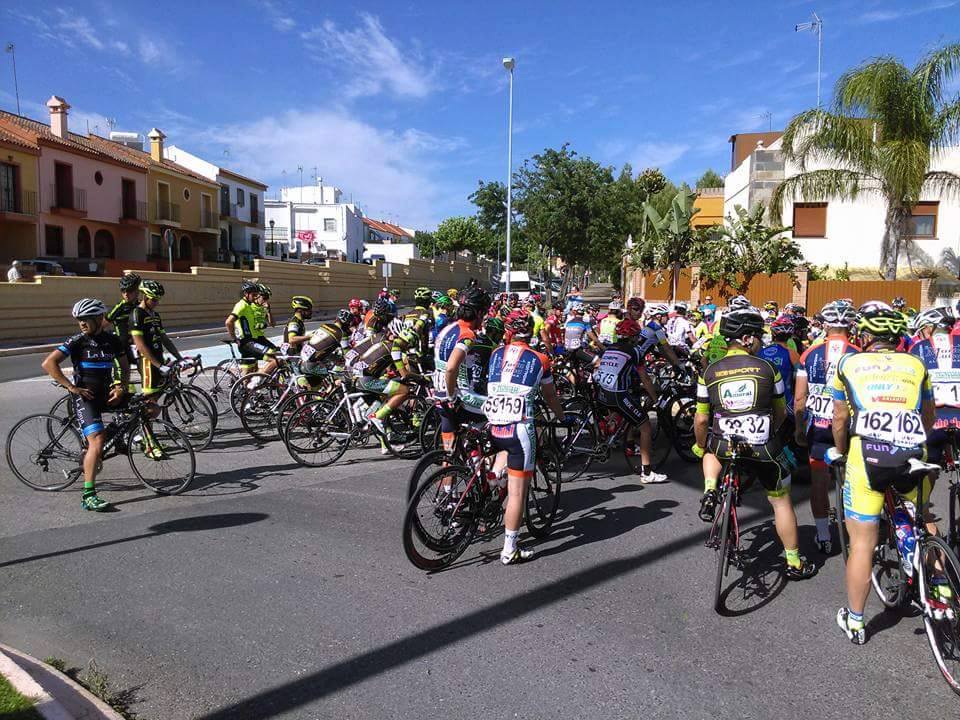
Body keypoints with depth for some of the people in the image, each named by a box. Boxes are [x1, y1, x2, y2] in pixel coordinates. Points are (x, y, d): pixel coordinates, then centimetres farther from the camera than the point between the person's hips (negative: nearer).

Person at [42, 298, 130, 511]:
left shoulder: (113, 340, 7)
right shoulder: (77, 341, -6)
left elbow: (125, 367, 17)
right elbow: (48, 363, -14)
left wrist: (121, 387, 0)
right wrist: (71, 387, -15)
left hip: (106, 394, 6)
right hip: (85, 396, -6)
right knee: (97, 442, -19)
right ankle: (88, 496, -16)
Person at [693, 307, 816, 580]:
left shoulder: (709, 372, -2)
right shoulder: (768, 368, -3)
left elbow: (701, 419, 3)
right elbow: (781, 412, 8)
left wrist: (700, 446, 20)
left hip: (723, 446, 1)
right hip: (763, 449, -1)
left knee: (712, 449, 37)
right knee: (781, 501, 18)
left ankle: (710, 493, 12)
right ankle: (794, 563, 27)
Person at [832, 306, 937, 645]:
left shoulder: (848, 364, 12)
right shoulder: (916, 364, 15)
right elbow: (930, 418, 27)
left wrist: (841, 453, 32)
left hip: (866, 455, -2)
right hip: (913, 458, 2)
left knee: (862, 543, 7)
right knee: (924, 520, 32)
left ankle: (854, 622, 19)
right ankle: (939, 590, 36)